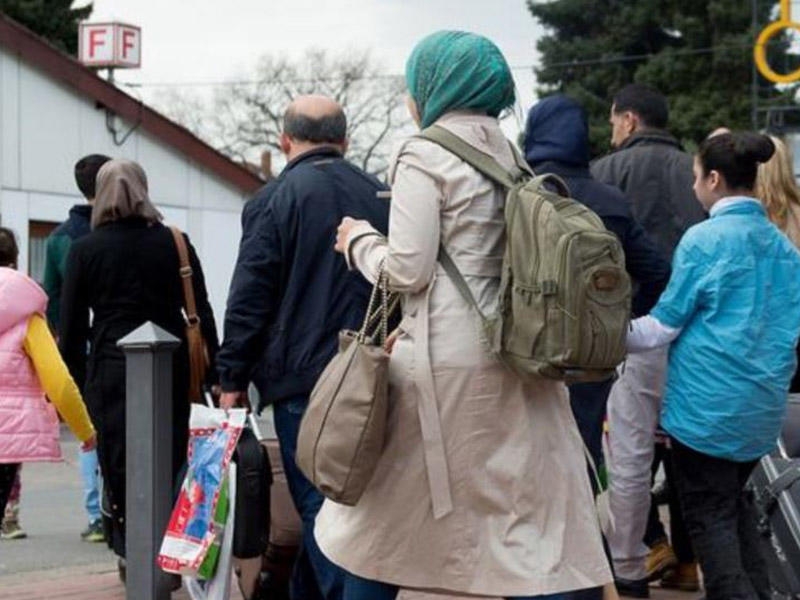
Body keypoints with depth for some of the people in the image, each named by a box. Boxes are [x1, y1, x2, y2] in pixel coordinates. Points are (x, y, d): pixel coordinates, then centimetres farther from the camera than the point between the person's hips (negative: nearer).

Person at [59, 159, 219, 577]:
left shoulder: (85, 249, 1)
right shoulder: (174, 243, 4)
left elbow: (71, 326, 1)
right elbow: (202, 313, 4)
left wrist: (74, 383, 8)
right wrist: (214, 374, 8)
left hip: (111, 369, -2)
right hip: (172, 368, 2)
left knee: (119, 464, 4)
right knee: (171, 461, 9)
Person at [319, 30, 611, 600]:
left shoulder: (425, 154, -6)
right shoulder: (512, 155, 15)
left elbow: (408, 269, -13)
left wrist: (360, 241, 8)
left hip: (445, 364, -6)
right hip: (517, 360, 6)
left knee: (384, 524, 10)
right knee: (540, 531, 2)